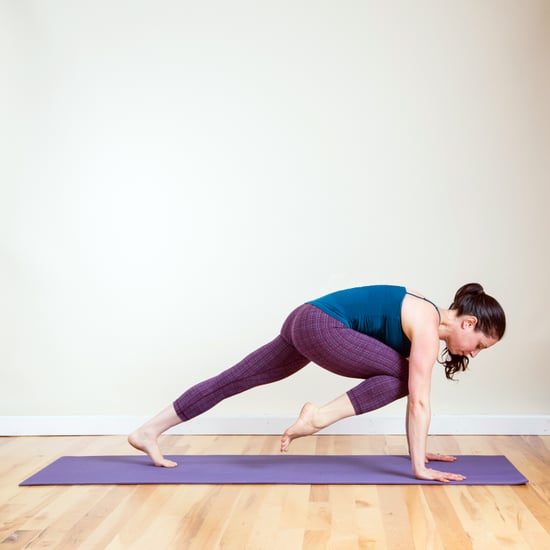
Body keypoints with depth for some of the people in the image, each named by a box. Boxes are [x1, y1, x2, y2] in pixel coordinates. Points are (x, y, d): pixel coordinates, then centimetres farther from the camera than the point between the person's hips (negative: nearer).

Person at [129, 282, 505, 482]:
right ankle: (319, 417, -10)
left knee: (235, 379, 10)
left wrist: (418, 450, 22)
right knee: (401, 376, -6)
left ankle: (148, 431, 15)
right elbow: (419, 400, -16)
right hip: (319, 326, -9)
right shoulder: (428, 328, -12)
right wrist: (419, 466, -12)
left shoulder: (426, 323, 14)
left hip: (306, 323, 9)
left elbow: (415, 397, 19)